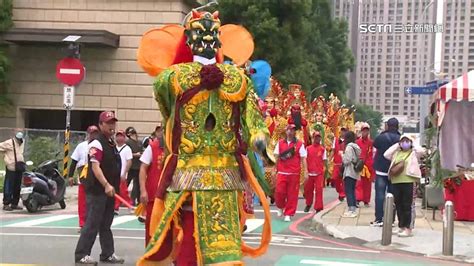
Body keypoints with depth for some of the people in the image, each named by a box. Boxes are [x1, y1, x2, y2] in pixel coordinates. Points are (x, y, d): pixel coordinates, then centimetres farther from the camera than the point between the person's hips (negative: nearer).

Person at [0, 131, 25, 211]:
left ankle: (14, 204, 19)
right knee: (9, 186, -7)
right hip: (11, 168, -7)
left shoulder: (22, 142, 13)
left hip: (19, 168, 7)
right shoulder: (9, 143, -9)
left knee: (17, 187, 11)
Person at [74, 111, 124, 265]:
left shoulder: (112, 144, 17)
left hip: (110, 191, 9)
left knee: (106, 225, 14)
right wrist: (106, 185, -29)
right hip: (97, 191, -9)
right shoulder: (97, 144, -12)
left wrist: (115, 186, 21)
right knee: (92, 224, -8)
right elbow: (95, 167, -21)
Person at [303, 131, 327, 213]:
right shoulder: (308, 148, 6)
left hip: (319, 173, -2)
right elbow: (305, 160, 7)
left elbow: (324, 161, 6)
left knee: (319, 190, -6)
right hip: (310, 173, 2)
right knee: (308, 189, 11)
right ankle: (308, 204, 35)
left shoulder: (322, 149, 3)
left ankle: (318, 208, -2)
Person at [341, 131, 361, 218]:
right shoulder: (356, 147, 13)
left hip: (349, 172, -9)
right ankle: (354, 209, 16)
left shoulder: (349, 147, -13)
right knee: (352, 191, 14)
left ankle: (351, 210, -13)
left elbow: (347, 161, -17)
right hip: (355, 172, 9)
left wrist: (342, 154, -2)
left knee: (348, 191, -8)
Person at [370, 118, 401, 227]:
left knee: (380, 194, 1)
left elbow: (375, 144, 8)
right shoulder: (400, 139, -3)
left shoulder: (382, 137, -10)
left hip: (382, 170, -3)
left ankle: (379, 219, -3)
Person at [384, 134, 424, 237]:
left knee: (407, 206, -4)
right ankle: (401, 226, 20)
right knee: (398, 205, 10)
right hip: (396, 181, 5)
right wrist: (396, 145, 10)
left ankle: (408, 228, 0)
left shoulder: (414, 153, 3)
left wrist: (412, 146, 1)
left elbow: (422, 151, -14)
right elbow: (386, 154, 8)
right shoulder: (397, 153, 16)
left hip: (408, 181, -5)